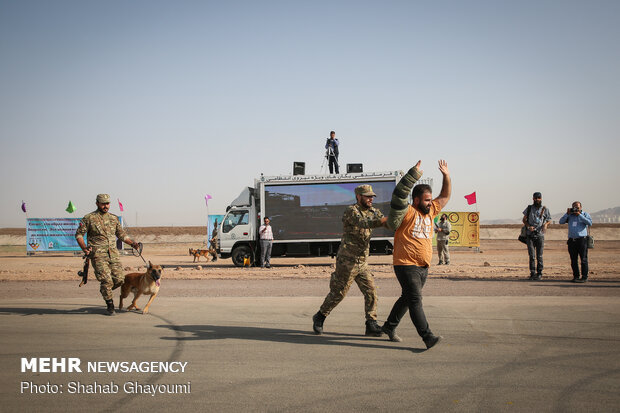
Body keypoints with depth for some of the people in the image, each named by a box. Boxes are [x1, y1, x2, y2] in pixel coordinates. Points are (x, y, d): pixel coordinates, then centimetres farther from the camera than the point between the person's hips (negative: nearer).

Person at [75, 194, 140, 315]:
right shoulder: (89, 218, 0)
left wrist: (132, 243, 5)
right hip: (98, 254, -5)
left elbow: (122, 234, 21)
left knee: (119, 279, -3)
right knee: (107, 280, -12)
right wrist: (84, 248, -14)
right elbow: (79, 234, 2)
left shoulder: (114, 218, 14)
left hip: (113, 253, 5)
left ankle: (104, 290, 28)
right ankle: (110, 305, 7)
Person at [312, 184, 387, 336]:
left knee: (371, 291, 0)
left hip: (362, 262, 7)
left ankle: (371, 325, 5)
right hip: (347, 261, -7)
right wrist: (389, 219, -42)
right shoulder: (351, 211, -16)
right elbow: (364, 223, -33)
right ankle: (319, 317, 20)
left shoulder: (373, 212, 9)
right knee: (338, 293, 2)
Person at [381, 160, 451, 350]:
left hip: (423, 267, 8)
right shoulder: (407, 212, -7)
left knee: (407, 299, 16)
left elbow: (445, 196, 22)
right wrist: (415, 173, -24)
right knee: (415, 300, -12)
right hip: (406, 265, -8)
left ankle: (389, 326, 31)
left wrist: (446, 176, 12)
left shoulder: (430, 212, 14)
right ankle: (427, 336, -17)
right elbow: (399, 193, -22)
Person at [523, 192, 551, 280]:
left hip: (540, 234, 0)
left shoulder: (545, 209, 5)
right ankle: (532, 273, 1)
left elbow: (548, 220, 14)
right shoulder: (529, 208, 7)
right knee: (532, 255, -3)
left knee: (539, 256, 0)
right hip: (530, 235, 0)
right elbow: (524, 219, 13)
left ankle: (539, 273, 7)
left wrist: (545, 225, -10)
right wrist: (528, 226, -7)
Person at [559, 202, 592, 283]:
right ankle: (576, 276, 10)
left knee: (583, 259, -7)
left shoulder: (585, 214, 9)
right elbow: (561, 221, 8)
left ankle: (584, 277, -4)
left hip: (582, 239, -3)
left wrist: (579, 215, -9)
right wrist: (567, 214, -1)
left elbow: (590, 223, -8)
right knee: (573, 260, 4)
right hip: (571, 240, 3)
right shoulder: (570, 216, 17)